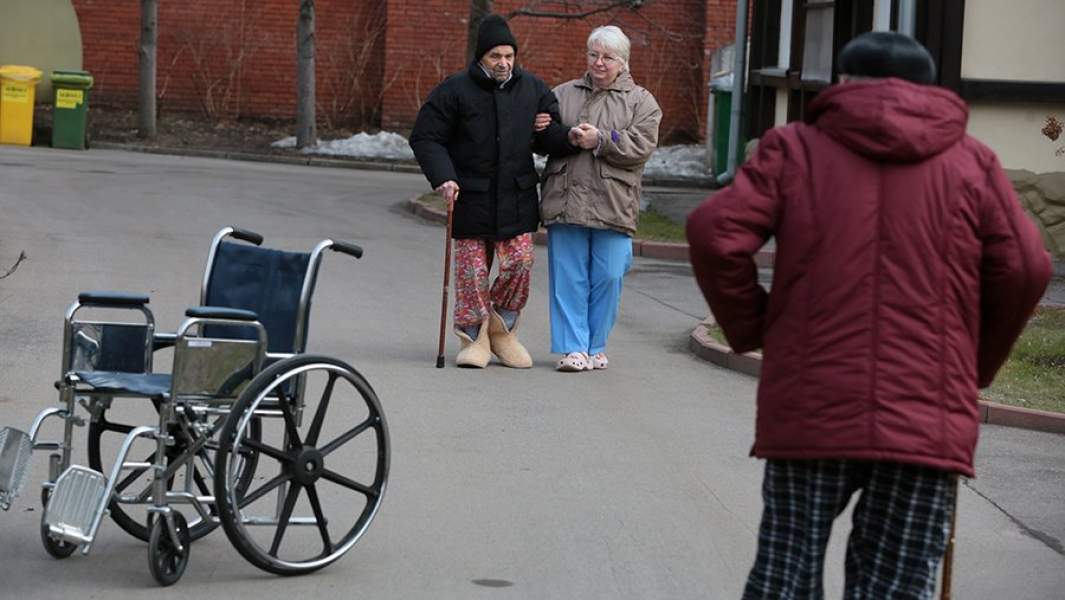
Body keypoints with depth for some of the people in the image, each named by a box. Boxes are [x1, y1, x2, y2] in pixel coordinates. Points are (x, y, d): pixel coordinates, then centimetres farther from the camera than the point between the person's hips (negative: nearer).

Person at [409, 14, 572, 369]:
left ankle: (502, 330, 19)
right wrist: (442, 177, -16)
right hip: (470, 198, -2)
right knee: (472, 270, 1)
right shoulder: (455, 91, -5)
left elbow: (552, 132, 10)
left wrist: (571, 136, -14)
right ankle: (474, 338, 12)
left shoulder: (532, 90, 5)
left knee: (519, 262, -2)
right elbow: (425, 138, -3)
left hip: (517, 199, 2)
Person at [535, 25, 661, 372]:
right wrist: (541, 130, -5)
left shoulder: (641, 102, 8)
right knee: (568, 277, -1)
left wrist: (601, 140, -15)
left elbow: (642, 145, -5)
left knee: (607, 277, 1)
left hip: (611, 206, -2)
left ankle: (595, 346, 15)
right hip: (565, 200, 2)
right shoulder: (564, 94, 16)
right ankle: (573, 348, 3)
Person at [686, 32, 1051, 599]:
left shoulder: (795, 148, 7)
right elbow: (1024, 269, 2)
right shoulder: (971, 162, 10)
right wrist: (976, 366, 15)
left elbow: (716, 233, -5)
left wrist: (750, 328, 9)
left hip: (811, 407, 0)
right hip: (929, 418, 0)